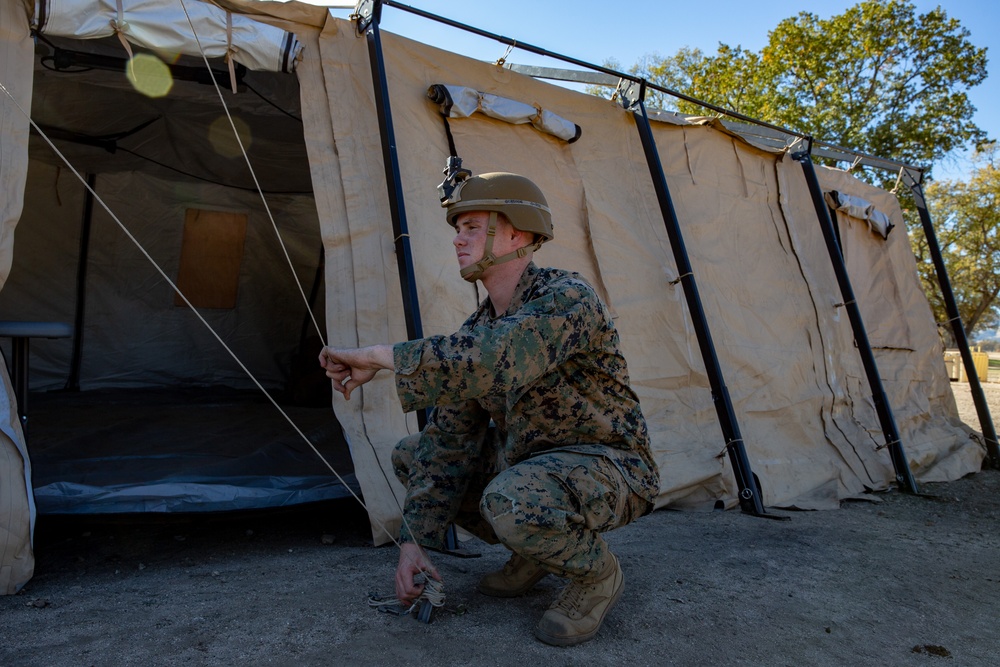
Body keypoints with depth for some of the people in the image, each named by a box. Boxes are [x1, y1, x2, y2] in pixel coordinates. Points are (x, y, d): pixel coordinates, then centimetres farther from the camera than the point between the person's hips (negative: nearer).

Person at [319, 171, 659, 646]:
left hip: (608, 470, -8)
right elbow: (448, 438, 0)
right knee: (411, 455, 5)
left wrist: (377, 356, -32)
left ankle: (598, 572, -5)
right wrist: (414, 540, -6)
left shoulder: (567, 298, -22)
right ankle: (533, 551, 11)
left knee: (511, 501, -38)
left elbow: (491, 363, -43)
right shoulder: (479, 327, 2)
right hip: (527, 460, 8)